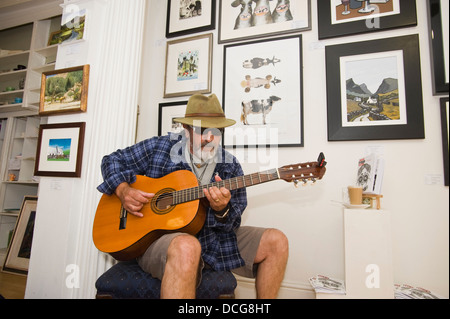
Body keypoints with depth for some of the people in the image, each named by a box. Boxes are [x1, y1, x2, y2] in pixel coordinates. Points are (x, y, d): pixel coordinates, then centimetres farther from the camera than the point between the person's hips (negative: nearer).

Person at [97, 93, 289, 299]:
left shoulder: (231, 167, 3)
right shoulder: (158, 148, -1)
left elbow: (232, 222, 3)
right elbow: (112, 160, 9)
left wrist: (222, 210, -22)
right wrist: (123, 190, -10)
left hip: (213, 237, 5)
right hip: (158, 235, -4)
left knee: (276, 241, -6)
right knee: (186, 247, -42)